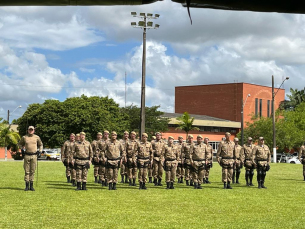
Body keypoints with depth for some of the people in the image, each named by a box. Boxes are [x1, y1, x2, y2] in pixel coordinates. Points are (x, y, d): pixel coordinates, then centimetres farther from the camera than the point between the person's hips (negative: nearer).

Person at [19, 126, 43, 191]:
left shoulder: (37, 137, 5)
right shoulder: (24, 137, 4)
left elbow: (41, 145, 19)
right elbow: (20, 144, 22)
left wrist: (39, 151, 7)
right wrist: (22, 149, 8)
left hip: (34, 156, 0)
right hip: (27, 155, 0)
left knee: (32, 171, 2)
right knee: (26, 171, 0)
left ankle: (31, 186, 7)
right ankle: (27, 186, 4)